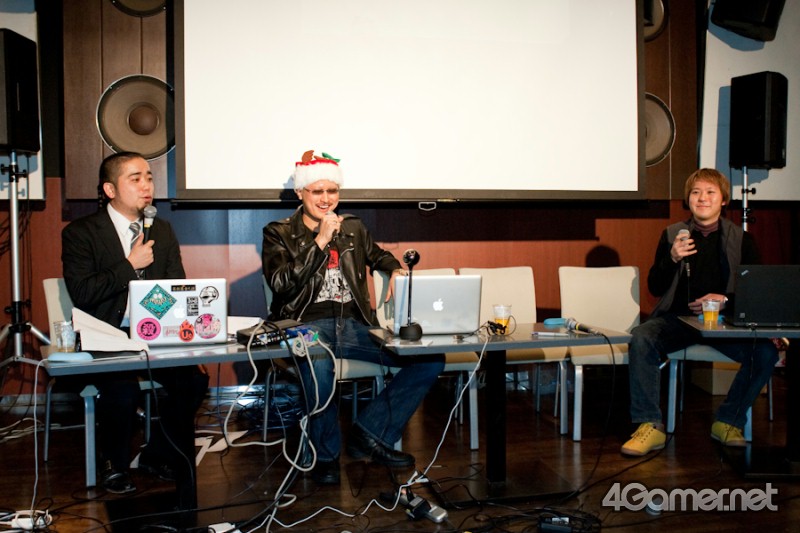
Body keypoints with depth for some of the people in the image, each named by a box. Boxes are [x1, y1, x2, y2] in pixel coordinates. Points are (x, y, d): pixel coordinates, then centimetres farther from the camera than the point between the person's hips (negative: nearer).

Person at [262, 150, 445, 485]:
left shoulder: (353, 228, 18)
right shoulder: (279, 234, 6)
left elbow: (378, 256, 36)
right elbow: (280, 285, -9)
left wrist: (397, 270, 12)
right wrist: (320, 241, -10)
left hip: (354, 325, 5)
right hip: (308, 325, -5)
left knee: (431, 359, -14)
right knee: (319, 370, -41)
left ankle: (370, 434, -3)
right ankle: (326, 455, -12)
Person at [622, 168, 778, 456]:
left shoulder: (741, 239, 9)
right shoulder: (672, 234, 10)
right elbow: (655, 288, 6)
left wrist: (725, 300, -12)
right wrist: (672, 259, -11)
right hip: (677, 318, 0)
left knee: (766, 352, -26)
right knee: (641, 339, -31)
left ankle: (727, 422, -7)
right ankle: (650, 427, -24)